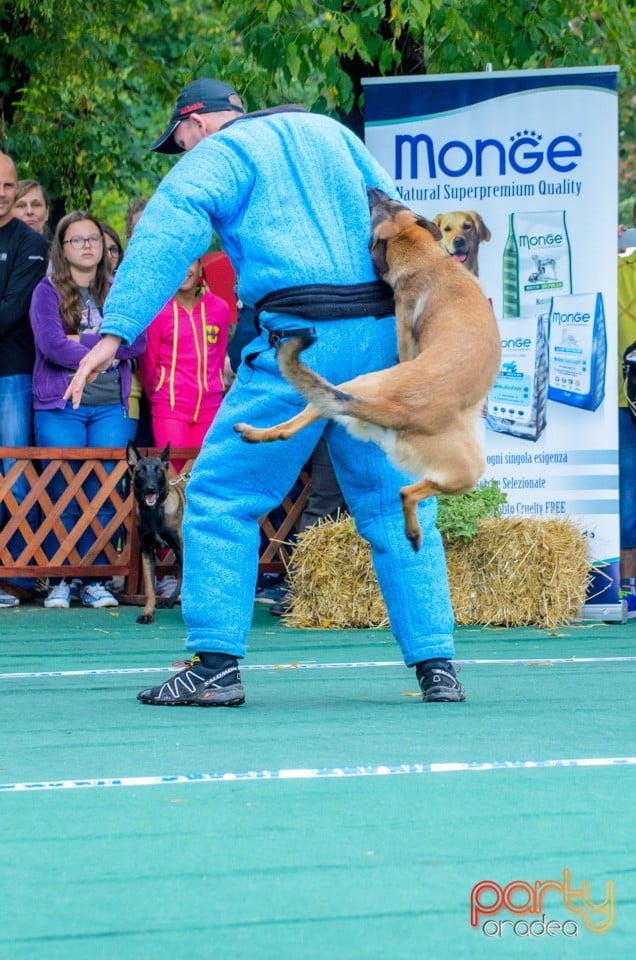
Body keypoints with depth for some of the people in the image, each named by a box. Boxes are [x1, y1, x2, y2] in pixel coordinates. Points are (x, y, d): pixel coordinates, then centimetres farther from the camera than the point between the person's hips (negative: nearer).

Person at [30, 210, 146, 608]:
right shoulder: (48, 292, 3)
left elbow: (138, 340, -2)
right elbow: (50, 344, -11)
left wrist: (82, 342, -10)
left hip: (110, 407, 2)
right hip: (60, 407, -2)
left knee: (104, 493, -2)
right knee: (63, 494, -4)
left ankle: (94, 579, 3)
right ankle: (61, 580, 1)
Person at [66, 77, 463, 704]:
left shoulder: (216, 154, 5)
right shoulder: (330, 132, 23)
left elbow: (167, 235, -10)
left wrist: (116, 330, -18)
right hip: (385, 337, 6)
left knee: (221, 494, 2)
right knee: (395, 506, 11)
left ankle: (215, 664, -3)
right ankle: (435, 665, 6)